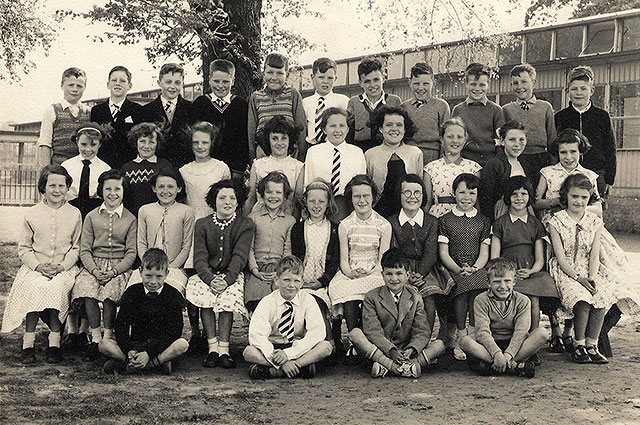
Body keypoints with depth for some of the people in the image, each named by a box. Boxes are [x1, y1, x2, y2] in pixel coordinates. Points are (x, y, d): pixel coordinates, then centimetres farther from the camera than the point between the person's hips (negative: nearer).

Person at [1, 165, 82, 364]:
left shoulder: (74, 214, 9)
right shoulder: (31, 214, 9)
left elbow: (77, 247, 9)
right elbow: (23, 248, 9)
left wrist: (62, 266, -8)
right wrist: (38, 265, -9)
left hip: (64, 268, -1)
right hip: (35, 267, 1)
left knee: (56, 287, -33)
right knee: (34, 287, -31)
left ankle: (54, 341, -28)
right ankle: (28, 341, -27)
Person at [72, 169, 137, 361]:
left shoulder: (130, 219, 7)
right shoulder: (91, 217, 12)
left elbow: (131, 253, 1)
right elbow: (84, 250, 5)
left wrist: (114, 271, -15)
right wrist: (95, 270, -13)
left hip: (120, 266, -2)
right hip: (94, 264, 2)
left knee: (110, 291, -32)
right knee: (87, 289, -29)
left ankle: (108, 339, -22)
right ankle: (95, 339, -23)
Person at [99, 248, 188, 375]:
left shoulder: (173, 296, -4)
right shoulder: (132, 293, 3)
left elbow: (173, 331, -12)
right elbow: (121, 325, -4)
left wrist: (149, 353, -24)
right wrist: (129, 351, -23)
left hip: (162, 346, -1)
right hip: (135, 344, 2)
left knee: (182, 344, -33)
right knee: (104, 344, -21)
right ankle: (158, 363, -30)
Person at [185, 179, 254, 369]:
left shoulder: (245, 225, 3)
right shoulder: (202, 224, 8)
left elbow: (240, 256, -9)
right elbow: (200, 258, -3)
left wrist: (226, 280, -26)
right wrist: (211, 279, -23)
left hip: (233, 275, -1)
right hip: (207, 274, 2)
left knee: (227, 295, -33)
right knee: (201, 290, -31)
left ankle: (223, 349, -30)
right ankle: (212, 348, -28)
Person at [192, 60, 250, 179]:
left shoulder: (241, 105, 5)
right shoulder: (199, 103, 7)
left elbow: (243, 140, 2)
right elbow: (194, 136, 4)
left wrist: (238, 170, -6)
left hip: (232, 168, 0)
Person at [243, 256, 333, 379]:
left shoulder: (308, 300, -5)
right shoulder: (267, 303, -9)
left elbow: (318, 332, -17)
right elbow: (256, 335, -21)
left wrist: (288, 353, -27)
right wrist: (278, 360, -33)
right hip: (272, 348, -1)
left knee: (326, 347, -26)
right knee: (249, 352, -30)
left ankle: (273, 371, -29)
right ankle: (302, 366, -31)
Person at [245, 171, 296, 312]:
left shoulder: (290, 220, 14)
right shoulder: (253, 217, 11)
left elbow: (288, 251, 8)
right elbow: (249, 248, 7)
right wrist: (255, 270, -6)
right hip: (258, 270, 0)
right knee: (256, 302, -25)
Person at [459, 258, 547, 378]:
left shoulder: (522, 301, 0)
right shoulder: (481, 300, -4)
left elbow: (521, 332, -12)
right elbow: (483, 332, -15)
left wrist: (508, 355, -29)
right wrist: (497, 353, -32)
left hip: (514, 344, 1)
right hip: (490, 345, -1)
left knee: (541, 333, -25)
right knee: (465, 341, -31)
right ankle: (514, 365, -35)